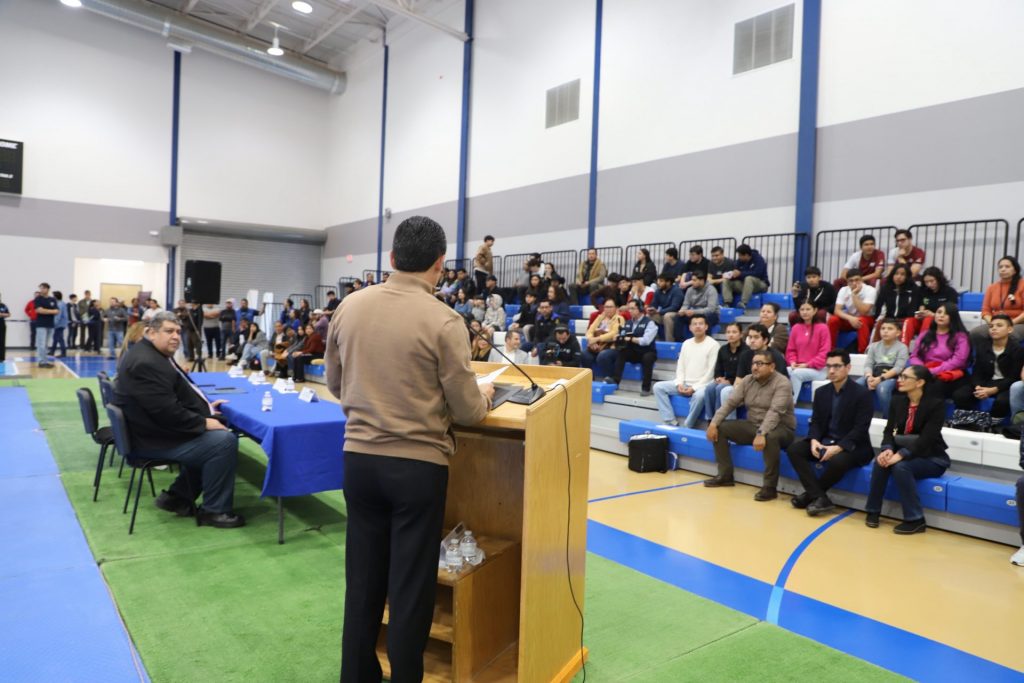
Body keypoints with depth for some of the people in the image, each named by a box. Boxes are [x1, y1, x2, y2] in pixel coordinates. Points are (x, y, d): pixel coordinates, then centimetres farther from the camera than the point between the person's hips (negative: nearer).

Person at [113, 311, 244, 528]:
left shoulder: (155, 355, 11)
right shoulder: (145, 363, -24)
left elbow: (176, 395, 21)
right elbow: (168, 412, -28)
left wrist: (204, 407, 9)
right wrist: (204, 423, -18)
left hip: (156, 427, 11)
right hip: (154, 439, -11)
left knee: (212, 437, 18)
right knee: (224, 442, -16)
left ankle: (177, 495, 19)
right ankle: (214, 510, -5)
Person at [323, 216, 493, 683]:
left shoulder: (349, 308, 0)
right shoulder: (443, 321, -14)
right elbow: (468, 412, -9)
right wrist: (483, 395, 13)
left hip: (359, 458, 5)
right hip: (418, 464, -4)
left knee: (362, 578, 18)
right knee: (410, 586, 10)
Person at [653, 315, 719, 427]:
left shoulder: (713, 344, -6)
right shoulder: (686, 343, 12)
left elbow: (711, 371, -11)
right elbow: (680, 366, 11)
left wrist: (694, 388, -17)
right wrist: (679, 383, -7)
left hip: (702, 384, -6)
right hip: (684, 383, 6)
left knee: (699, 395, -39)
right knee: (658, 386, -10)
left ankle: (688, 426, -21)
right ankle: (671, 422, -14)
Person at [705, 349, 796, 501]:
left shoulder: (782, 384, -16)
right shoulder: (747, 381, 3)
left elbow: (774, 412, -30)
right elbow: (730, 402, -2)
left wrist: (762, 434, -43)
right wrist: (714, 423, -15)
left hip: (780, 429, -7)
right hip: (753, 425, 7)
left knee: (770, 437, -40)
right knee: (720, 428, -5)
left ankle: (770, 487, -27)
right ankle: (725, 475, 3)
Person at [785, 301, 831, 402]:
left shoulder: (822, 328, -2)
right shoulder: (796, 328, 11)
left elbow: (825, 353, -7)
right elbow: (791, 350, 15)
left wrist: (808, 365, -14)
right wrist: (793, 362, -5)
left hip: (817, 369, -4)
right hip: (797, 367, 4)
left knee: (796, 373, -33)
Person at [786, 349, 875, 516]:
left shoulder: (862, 393, -10)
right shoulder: (821, 392, 8)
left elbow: (860, 429, -16)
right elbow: (815, 421, 7)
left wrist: (838, 447, -28)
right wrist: (814, 440, -16)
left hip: (852, 446, -6)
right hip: (825, 441, 6)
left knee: (837, 461, -38)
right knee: (793, 449, -18)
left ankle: (811, 494, -11)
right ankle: (820, 497, -23)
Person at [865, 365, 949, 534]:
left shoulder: (936, 403, -16)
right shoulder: (897, 400, 1)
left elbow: (926, 439, -24)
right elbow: (889, 430, -3)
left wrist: (900, 455, -33)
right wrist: (888, 449, -24)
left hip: (931, 459, -5)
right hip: (905, 452, 5)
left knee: (901, 467, -33)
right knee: (881, 461, -26)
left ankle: (915, 520, -20)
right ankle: (873, 510, -13)